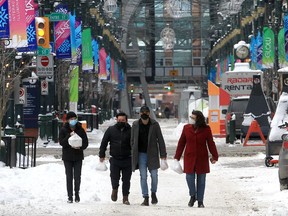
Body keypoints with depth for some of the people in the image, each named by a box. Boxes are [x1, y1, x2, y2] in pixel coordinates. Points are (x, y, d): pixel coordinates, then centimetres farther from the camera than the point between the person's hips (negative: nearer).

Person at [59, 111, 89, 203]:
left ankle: (77, 194, 17)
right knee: (69, 177, 1)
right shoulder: (63, 130, -1)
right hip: (67, 157, 0)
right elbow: (61, 142, -9)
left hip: (78, 156, 1)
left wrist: (80, 147, -19)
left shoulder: (80, 129, 1)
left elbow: (85, 142, 2)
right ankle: (70, 196, 7)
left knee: (77, 177, 0)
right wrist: (69, 136, -23)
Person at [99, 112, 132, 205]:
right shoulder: (111, 130, 4)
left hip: (127, 159, 0)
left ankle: (125, 197, 15)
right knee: (114, 177, -7)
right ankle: (115, 188, 25)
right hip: (115, 159, 0)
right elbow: (104, 143, 8)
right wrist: (102, 155, 4)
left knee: (126, 180, 3)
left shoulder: (130, 131, 2)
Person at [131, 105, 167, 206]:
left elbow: (160, 139, -1)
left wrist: (163, 154, -3)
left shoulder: (154, 124, -4)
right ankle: (146, 198, 4)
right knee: (143, 176, 0)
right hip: (141, 154, 1)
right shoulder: (135, 125, 0)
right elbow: (132, 140, 8)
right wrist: (133, 154, 6)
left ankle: (153, 193, 24)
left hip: (152, 154, -1)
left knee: (154, 175, 0)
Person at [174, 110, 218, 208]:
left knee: (201, 180, 5)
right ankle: (192, 196, 19)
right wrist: (177, 157, 6)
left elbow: (211, 144, 2)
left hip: (202, 158, -1)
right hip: (189, 158, 1)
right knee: (190, 177, -6)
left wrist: (215, 157, 1)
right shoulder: (186, 128, 2)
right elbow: (181, 143, 7)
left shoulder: (206, 129, -3)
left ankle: (200, 201, 14)